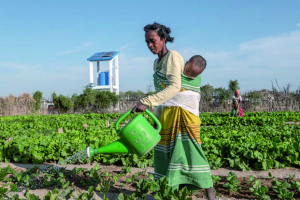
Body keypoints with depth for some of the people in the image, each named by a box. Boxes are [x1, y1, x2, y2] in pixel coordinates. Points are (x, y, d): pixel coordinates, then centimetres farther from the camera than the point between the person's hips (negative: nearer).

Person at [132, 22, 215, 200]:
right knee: (165, 151, 6)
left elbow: (174, 87, -23)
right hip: (167, 112, 8)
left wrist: (147, 102, -30)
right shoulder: (157, 62, 17)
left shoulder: (173, 56, -9)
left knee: (188, 150, -9)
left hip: (183, 111, -8)